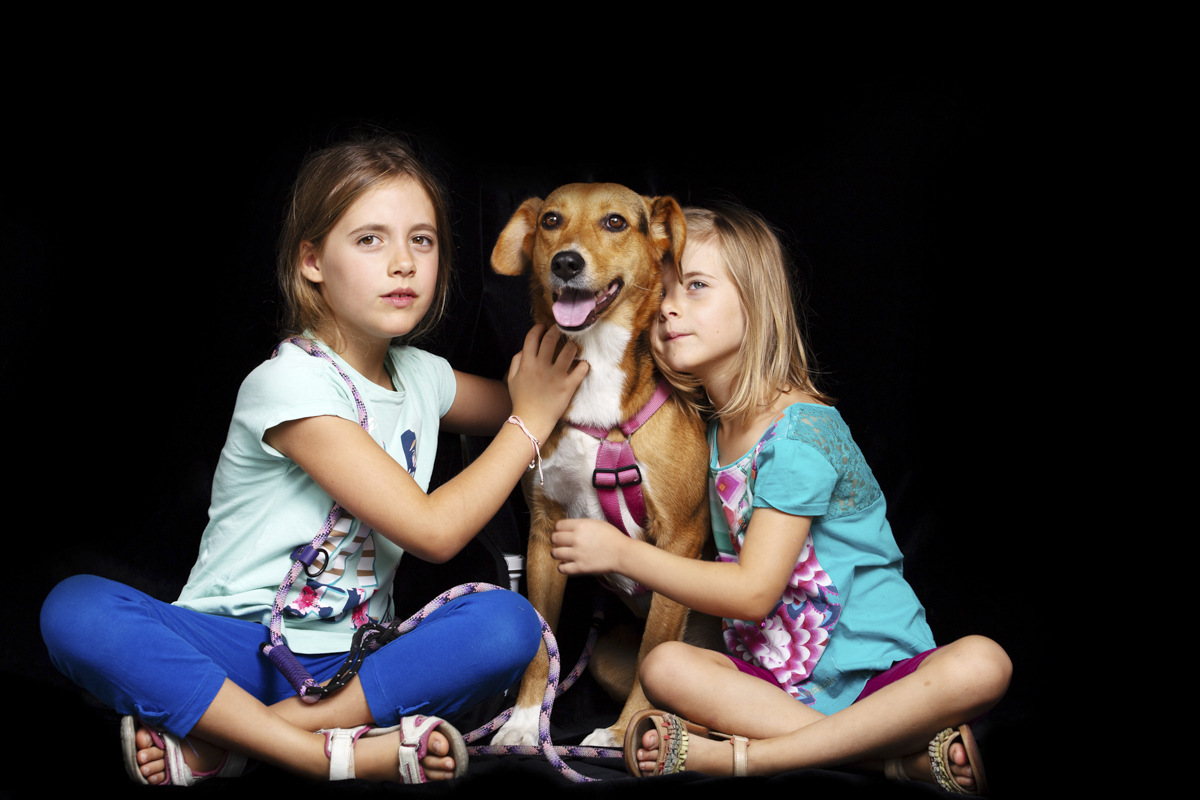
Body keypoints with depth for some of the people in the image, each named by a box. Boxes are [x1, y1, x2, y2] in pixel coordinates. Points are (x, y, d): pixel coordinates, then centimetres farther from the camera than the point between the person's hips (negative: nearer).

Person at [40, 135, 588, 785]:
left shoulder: (422, 376, 8)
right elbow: (432, 530, -18)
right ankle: (335, 751, -35)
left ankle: (215, 742, -23)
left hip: (351, 662, 5)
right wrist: (531, 420, -8)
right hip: (232, 646, -5)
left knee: (508, 623, -25)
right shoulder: (289, 384, -15)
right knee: (75, 610, -32)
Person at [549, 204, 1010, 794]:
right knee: (663, 665, -23)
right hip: (775, 674, 5)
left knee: (982, 664, -35)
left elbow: (754, 591, -19)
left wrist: (621, 552, -14)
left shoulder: (802, 430, -15)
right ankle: (897, 754, -24)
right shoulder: (715, 428, 8)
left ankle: (735, 755, -35)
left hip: (879, 669, -5)